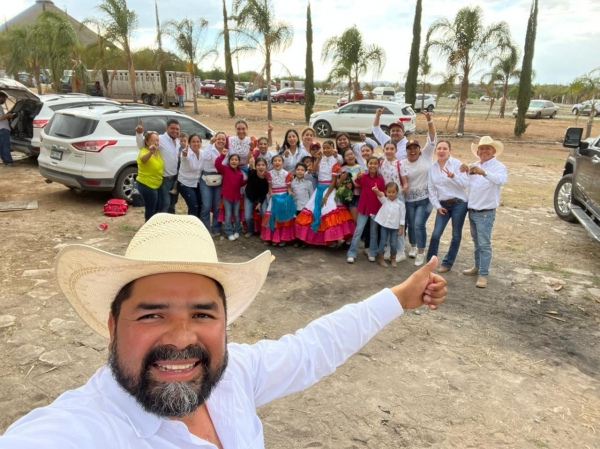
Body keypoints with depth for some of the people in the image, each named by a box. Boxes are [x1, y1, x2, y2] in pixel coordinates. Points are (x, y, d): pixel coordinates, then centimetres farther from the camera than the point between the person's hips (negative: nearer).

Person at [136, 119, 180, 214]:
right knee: (165, 204, -7)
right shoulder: (160, 139, -14)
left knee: (172, 204, 18)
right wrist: (139, 134, -34)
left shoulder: (178, 141, 10)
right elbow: (142, 146, -21)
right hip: (164, 178, -8)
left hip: (175, 178, 8)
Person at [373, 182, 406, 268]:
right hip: (384, 225, 0)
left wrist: (401, 228, -4)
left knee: (393, 243, 7)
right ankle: (380, 258, 20)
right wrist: (377, 191, -47)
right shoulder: (384, 200, -1)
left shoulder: (400, 204, -3)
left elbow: (402, 217, -2)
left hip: (395, 227, 0)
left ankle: (393, 258, 27)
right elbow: (380, 195, -25)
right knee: (383, 241, 7)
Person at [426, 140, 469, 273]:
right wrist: (437, 205, -1)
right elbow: (431, 188, 6)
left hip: (459, 203, -3)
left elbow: (465, 184, -16)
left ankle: (447, 263, 20)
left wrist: (453, 176, -32)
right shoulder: (432, 167, 4)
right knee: (436, 234, 0)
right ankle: (430, 261, 17)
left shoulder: (456, 164, -8)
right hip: (443, 204, 3)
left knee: (456, 235, 6)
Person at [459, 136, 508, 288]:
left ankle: (483, 274, -2)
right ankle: (478, 266, 30)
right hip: (472, 211, 7)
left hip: (485, 213, -7)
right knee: (476, 242, 18)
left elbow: (502, 180, -33)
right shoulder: (474, 166, 10)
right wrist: (465, 172, -5)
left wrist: (484, 173, -48)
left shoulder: (498, 166, -13)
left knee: (484, 244, -5)